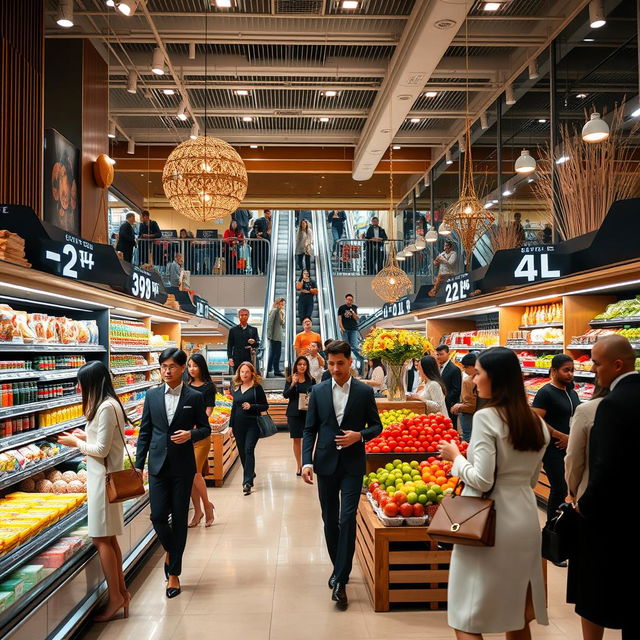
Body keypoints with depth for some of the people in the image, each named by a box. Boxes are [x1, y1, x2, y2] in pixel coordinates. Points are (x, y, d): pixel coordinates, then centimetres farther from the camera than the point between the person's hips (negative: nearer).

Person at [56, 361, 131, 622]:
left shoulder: (106, 408, -18)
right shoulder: (109, 405, 12)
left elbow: (101, 449, -19)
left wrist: (76, 443, -6)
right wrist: (86, 436, 11)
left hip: (103, 477, -10)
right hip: (104, 476, 10)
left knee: (101, 539, -3)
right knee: (108, 538, 13)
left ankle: (115, 596, 5)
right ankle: (121, 591, 21)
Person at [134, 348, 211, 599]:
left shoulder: (194, 397, -2)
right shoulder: (152, 395, 5)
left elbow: (205, 428, 4)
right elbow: (145, 432, 8)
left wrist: (191, 434, -17)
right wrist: (138, 464, 4)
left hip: (182, 465, -2)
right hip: (158, 464, 2)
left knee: (179, 518, 4)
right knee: (158, 516, -1)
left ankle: (174, 573, 18)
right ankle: (170, 550, 31)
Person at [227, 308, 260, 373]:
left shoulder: (253, 330, 11)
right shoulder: (233, 330, 9)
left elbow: (258, 344, 9)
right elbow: (229, 346, 6)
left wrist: (254, 342, -15)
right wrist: (230, 358, -6)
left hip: (250, 360, 1)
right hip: (237, 361, 0)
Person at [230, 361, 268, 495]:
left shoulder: (257, 387, -3)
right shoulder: (236, 388, 11)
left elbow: (265, 406, -2)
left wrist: (251, 406, -18)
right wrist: (231, 425, 14)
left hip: (252, 424, -5)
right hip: (239, 424, 5)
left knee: (249, 450, -13)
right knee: (242, 452, 10)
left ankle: (247, 482, -14)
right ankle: (250, 474, 31)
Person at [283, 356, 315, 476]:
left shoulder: (311, 380, 6)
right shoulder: (290, 380, 4)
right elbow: (285, 395, -6)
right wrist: (293, 384, -18)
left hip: (308, 412, 0)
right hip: (294, 413, 0)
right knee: (296, 439, 4)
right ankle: (298, 465, 15)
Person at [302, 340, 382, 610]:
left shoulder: (365, 392, -2)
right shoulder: (319, 391, 2)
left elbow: (376, 426, 6)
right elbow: (310, 429, 3)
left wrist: (359, 435, -15)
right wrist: (307, 462, -8)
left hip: (352, 465, -2)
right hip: (326, 464, 2)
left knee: (347, 519, -9)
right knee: (330, 520, 12)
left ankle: (340, 581, -3)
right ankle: (339, 568, 31)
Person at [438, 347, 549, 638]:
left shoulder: (486, 417, -15)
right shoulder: (536, 422, 8)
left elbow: (481, 480, -18)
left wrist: (455, 456, -3)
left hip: (491, 519, -8)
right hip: (526, 516, 8)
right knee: (517, 615, 20)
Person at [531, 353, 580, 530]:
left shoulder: (572, 393, 13)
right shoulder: (546, 393, -11)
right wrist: (562, 436, -15)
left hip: (570, 447, 7)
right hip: (553, 448, -7)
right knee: (560, 488, -5)